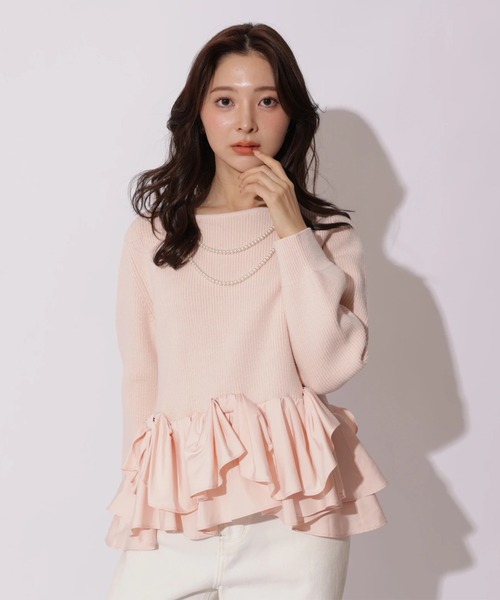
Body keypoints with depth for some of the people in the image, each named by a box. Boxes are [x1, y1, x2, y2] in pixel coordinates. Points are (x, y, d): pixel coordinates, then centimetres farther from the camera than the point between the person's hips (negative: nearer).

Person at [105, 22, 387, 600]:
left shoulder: (328, 234, 6)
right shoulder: (151, 233, 8)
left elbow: (329, 368, -7)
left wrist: (292, 232, -8)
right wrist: (143, 489, 9)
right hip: (175, 504, 1)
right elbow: (139, 378, 12)